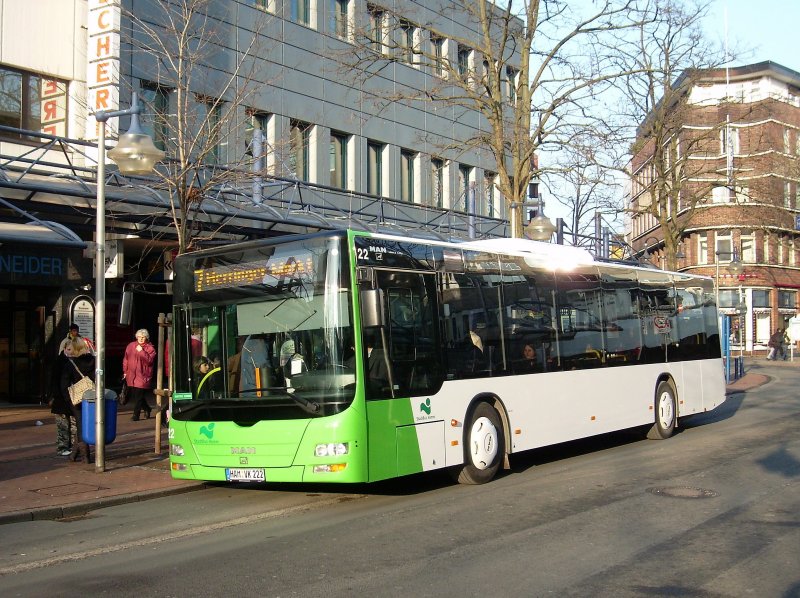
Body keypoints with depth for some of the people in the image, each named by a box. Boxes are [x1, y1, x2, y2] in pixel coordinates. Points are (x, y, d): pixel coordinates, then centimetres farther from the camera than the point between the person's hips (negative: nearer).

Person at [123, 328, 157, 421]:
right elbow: (126, 359, 16)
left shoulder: (150, 348, -2)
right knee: (134, 395, 10)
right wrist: (125, 371, 14)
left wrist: (141, 351, -20)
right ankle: (147, 409, 31)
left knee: (138, 396, -8)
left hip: (143, 376, -5)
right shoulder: (131, 346, 10)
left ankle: (136, 415, 0)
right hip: (131, 375, 5)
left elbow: (149, 360, -14)